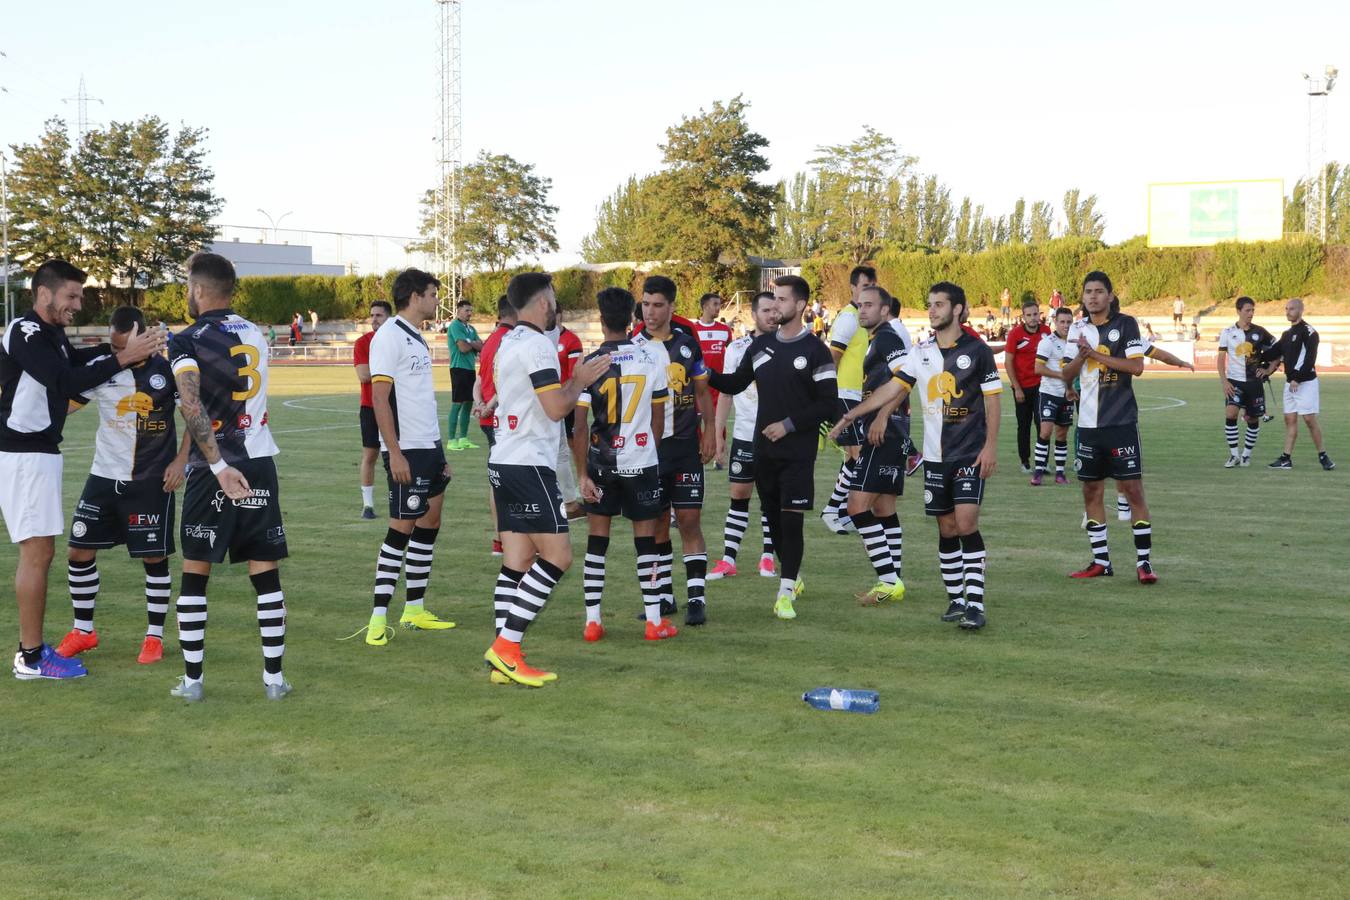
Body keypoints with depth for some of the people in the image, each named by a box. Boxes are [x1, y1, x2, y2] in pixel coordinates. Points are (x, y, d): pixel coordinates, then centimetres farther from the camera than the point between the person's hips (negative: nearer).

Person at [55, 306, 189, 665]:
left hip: (151, 481, -3)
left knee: (154, 557, 0)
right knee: (78, 551, 4)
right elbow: (64, 403, 3)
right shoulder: (99, 368, -3)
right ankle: (83, 630, 21)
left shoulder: (166, 369, -10)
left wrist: (181, 460, -7)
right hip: (104, 476, 3)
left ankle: (154, 636, 15)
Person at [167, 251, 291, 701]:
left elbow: (192, 408, -20)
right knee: (266, 573, 7)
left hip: (216, 471, -4)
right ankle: (274, 677, 8)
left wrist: (219, 467, -20)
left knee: (195, 573, 7)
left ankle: (192, 679, 10)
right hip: (260, 463, 4)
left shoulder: (187, 341, -7)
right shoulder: (254, 333, 12)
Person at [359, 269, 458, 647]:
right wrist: (395, 453, -22)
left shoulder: (416, 338, 16)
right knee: (401, 529, -8)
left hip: (429, 446, 9)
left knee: (428, 526, 12)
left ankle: (415, 609, 20)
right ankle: (378, 618, -5)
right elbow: (380, 398, -17)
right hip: (406, 450, -9)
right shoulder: (389, 336, -12)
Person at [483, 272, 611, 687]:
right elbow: (557, 408, -17)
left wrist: (574, 380, 20)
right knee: (557, 555, -8)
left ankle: (504, 660, 5)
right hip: (529, 463, -10)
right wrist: (581, 382, -2)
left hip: (504, 462, 10)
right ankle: (506, 646, -11)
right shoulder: (537, 344, -13)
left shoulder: (509, 342, 18)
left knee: (517, 562, 7)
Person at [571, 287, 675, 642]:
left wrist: (582, 474, -4)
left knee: (597, 541, 9)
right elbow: (658, 416, 5)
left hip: (601, 463, 0)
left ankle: (592, 621, 10)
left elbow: (580, 426, -9)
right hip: (642, 460, 0)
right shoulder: (653, 357, -3)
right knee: (646, 540, 7)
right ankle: (654, 621, 9)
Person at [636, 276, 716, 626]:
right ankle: (664, 595, 16)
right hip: (647, 448, 0)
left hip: (685, 446, 0)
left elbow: (702, 390, 14)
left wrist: (709, 432, 7)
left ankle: (697, 598, -4)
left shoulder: (688, 344, 6)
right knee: (657, 522, 6)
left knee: (689, 520, -4)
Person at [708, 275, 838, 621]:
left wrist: (789, 424, -14)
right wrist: (706, 375, 0)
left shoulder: (815, 351, -8)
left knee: (791, 520, -9)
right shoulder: (761, 345, 9)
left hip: (798, 452, -6)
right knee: (773, 518, 12)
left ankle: (785, 592, -6)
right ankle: (792, 577, 31)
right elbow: (735, 383, 18)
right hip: (764, 449, 6)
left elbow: (829, 404, -9)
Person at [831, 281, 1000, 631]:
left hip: (970, 454, -5)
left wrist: (990, 447, -9)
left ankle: (975, 604, -13)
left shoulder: (977, 350, -4)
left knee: (966, 523, -14)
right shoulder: (921, 352, 8)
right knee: (947, 529, 7)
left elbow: (992, 401, -3)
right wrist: (851, 414, -3)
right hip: (935, 455, 5)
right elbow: (892, 389, 5)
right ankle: (955, 599, 16)